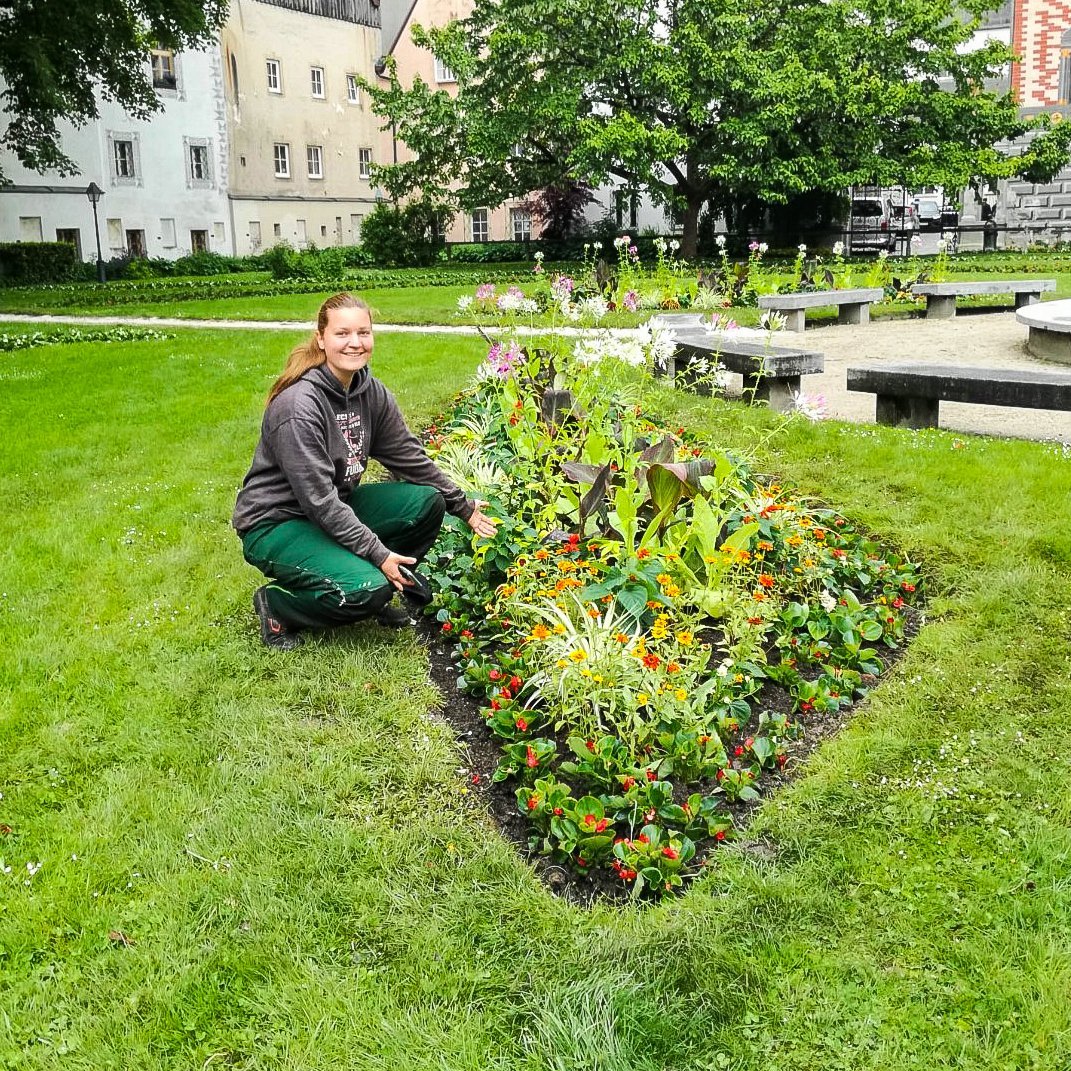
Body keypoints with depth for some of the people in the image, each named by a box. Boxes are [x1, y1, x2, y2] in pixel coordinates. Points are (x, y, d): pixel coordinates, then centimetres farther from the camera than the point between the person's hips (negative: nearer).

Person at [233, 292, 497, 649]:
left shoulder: (372, 392, -3)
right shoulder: (298, 405, -27)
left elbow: (409, 458, 7)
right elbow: (318, 498, -27)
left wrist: (464, 507, 8)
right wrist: (378, 554, -25)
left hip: (336, 509, 8)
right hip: (277, 523, -8)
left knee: (427, 502, -5)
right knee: (367, 589, -27)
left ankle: (376, 594, 9)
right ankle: (277, 603, -1)